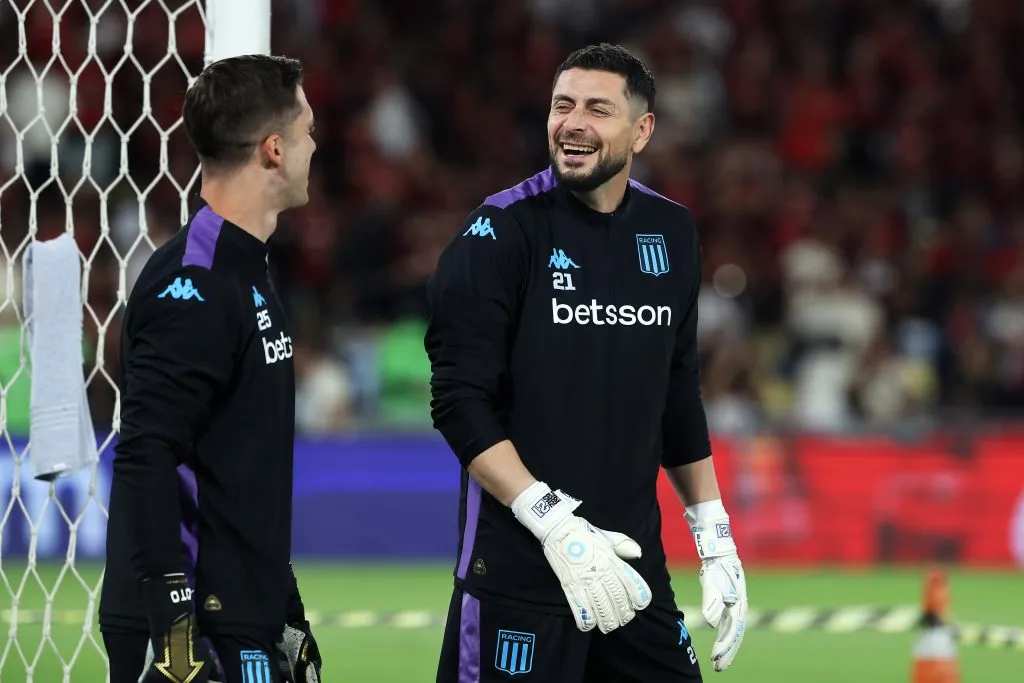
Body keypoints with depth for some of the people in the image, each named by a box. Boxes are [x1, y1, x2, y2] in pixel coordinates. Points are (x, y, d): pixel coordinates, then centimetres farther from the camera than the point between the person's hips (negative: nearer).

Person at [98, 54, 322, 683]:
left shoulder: (248, 273, 17)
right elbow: (146, 460, -23)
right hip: (192, 632, -10)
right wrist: (174, 631, -26)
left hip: (245, 624, 10)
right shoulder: (192, 285, -15)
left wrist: (287, 612, 25)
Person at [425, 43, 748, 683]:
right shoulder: (502, 231, -8)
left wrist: (715, 540, 16)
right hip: (518, 574, -5)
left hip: (636, 566, 5)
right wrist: (554, 524, -19)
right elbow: (460, 402, -12)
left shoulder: (672, 233, 9)